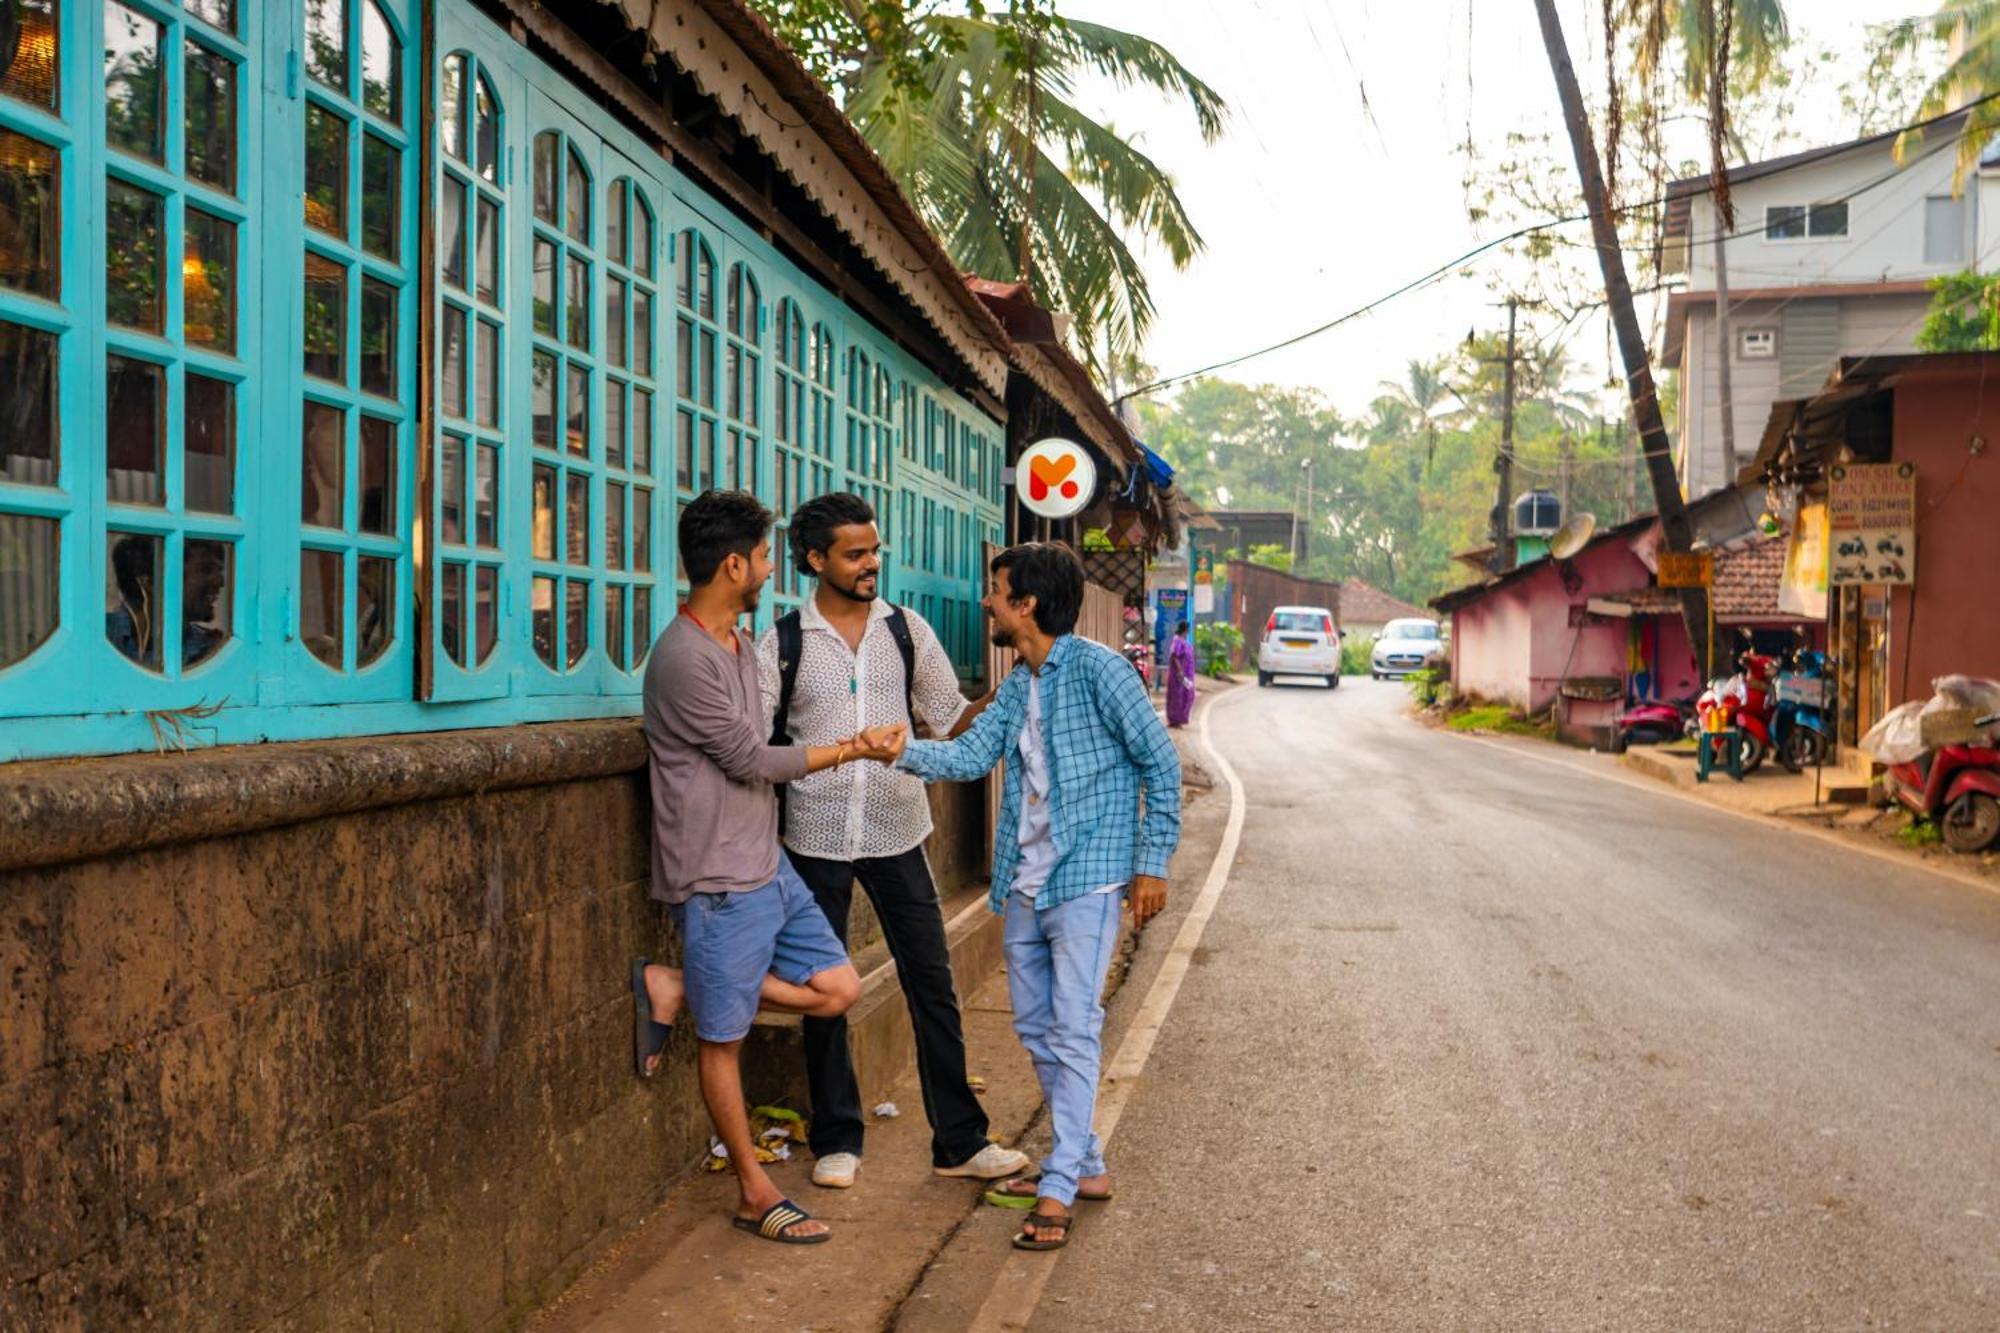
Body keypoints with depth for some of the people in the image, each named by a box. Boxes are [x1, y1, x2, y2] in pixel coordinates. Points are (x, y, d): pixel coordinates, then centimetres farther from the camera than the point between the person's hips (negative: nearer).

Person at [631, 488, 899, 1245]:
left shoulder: (738, 644, 11)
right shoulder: (684, 657, -19)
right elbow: (751, 761, -16)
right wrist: (848, 751, -6)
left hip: (767, 864, 9)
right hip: (717, 880, -9)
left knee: (838, 989, 7)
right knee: (724, 1038, 4)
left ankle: (677, 990, 11)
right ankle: (755, 1193, 17)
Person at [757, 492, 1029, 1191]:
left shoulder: (907, 630, 4)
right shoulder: (783, 642, -2)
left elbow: (950, 718, 8)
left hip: (896, 832, 1)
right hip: (816, 837, -1)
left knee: (932, 984, 3)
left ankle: (960, 1141, 13)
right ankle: (837, 1141, 23)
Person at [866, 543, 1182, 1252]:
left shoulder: (1097, 669, -12)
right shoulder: (1018, 686, 12)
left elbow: (1160, 762, -10)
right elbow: (970, 754, 2)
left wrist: (1153, 863, -10)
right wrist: (905, 749, -16)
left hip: (1085, 879, -9)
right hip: (1025, 882, 9)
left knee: (1073, 1031, -8)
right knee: (1036, 1028, 13)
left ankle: (1058, 1190, -3)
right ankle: (1085, 1164, 26)